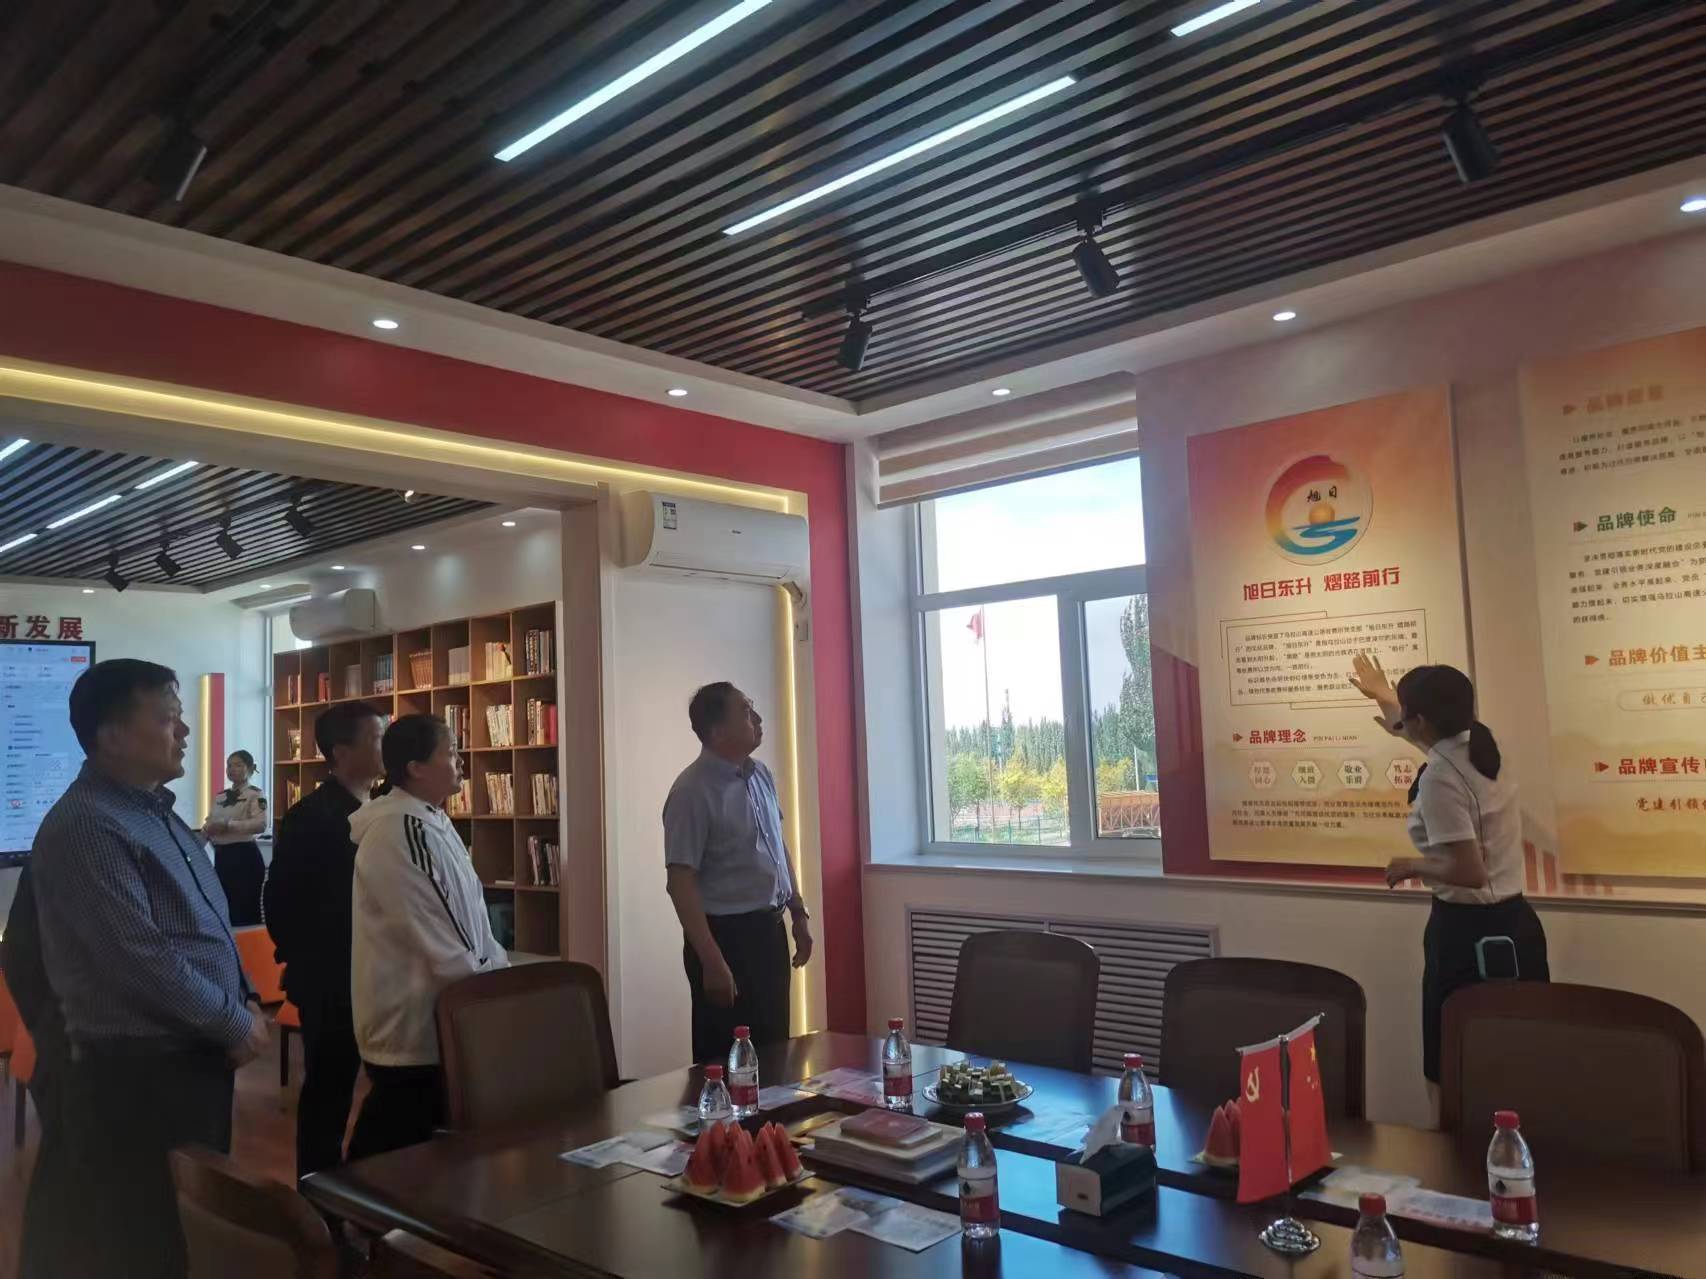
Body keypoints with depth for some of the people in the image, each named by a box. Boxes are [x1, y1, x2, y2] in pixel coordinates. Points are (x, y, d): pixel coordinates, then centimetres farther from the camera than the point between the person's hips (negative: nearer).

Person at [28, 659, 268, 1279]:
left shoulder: (156, 811, 11)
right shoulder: (85, 826, -19)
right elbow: (141, 958, -24)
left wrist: (243, 1004, 4)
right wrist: (235, 1024, -13)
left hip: (196, 1056, 9)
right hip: (138, 1074, -9)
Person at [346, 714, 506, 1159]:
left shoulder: (431, 821, 10)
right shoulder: (397, 830, -21)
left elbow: (467, 912, 15)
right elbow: (433, 931, -22)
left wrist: (500, 970, 7)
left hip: (434, 1009, 10)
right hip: (411, 1016, -10)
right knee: (394, 1148, 3)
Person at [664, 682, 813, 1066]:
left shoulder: (761, 775, 6)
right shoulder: (693, 790, -18)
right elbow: (680, 882, -20)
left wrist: (799, 914, 16)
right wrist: (712, 961, -23)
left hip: (770, 929, 8)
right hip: (726, 934, -7)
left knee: (774, 1049, 17)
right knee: (727, 1059, 3)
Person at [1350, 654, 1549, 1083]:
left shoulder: (1438, 777, -21)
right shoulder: (1480, 747, 4)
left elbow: (1469, 871, -25)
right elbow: (1433, 740, 30)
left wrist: (1412, 866, -8)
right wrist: (1385, 695, 43)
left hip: (1469, 931, -8)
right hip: (1514, 921, 8)